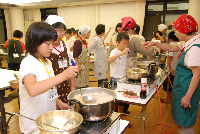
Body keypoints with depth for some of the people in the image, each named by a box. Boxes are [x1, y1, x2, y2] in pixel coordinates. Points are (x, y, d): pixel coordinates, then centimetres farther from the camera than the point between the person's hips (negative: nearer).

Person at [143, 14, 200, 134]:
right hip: (181, 86, 10)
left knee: (186, 123, 5)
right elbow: (172, 48, 19)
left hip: (188, 88, -10)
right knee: (182, 120, 23)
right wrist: (154, 43, 12)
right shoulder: (189, 43, 4)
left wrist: (188, 96, -21)